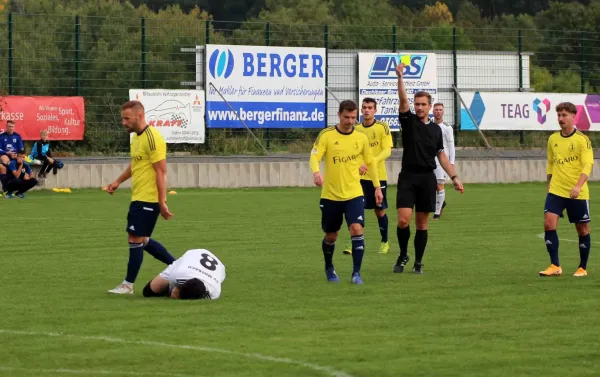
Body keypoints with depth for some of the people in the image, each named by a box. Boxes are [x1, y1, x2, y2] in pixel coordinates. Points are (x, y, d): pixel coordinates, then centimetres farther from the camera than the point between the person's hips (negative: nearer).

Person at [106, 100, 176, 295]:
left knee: (135, 240, -3)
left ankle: (128, 284, 6)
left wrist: (162, 203, -22)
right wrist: (118, 181, 22)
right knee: (141, 240, 15)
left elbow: (161, 172, -20)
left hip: (147, 200, -10)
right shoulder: (136, 137, 12)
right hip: (138, 198, 10)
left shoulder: (152, 138, -18)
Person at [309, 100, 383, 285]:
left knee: (357, 229, -19)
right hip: (330, 195, -1)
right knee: (331, 236, 11)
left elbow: (370, 162, 15)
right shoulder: (326, 135, -7)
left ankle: (356, 273, -13)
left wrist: (377, 187, 13)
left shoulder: (361, 137, 3)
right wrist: (316, 172, -39)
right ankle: (329, 269, 37)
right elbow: (314, 156, -17)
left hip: (354, 194, 1)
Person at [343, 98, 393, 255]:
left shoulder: (382, 127, -4)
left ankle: (385, 242, 22)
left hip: (378, 175, -2)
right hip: (360, 176, 2)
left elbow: (387, 151, -11)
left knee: (380, 210, 6)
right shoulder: (356, 129, 5)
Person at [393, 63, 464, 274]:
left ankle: (418, 262, 13)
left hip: (427, 178, 3)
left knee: (422, 223, 5)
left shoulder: (436, 129, 11)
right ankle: (403, 255, 9)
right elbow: (403, 100, -14)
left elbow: (441, 155, 16)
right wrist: (400, 77, -28)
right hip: (408, 177, -2)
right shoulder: (409, 121, 2)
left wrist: (454, 177, 11)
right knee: (403, 220, -13)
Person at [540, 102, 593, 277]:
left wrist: (578, 186, -28)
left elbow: (588, 165, -16)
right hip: (556, 190, 4)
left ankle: (582, 268, 20)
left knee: (582, 229, 6)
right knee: (549, 223, -13)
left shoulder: (582, 140, -9)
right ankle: (555, 266, -9)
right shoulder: (552, 139, 7)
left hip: (578, 193, -4)